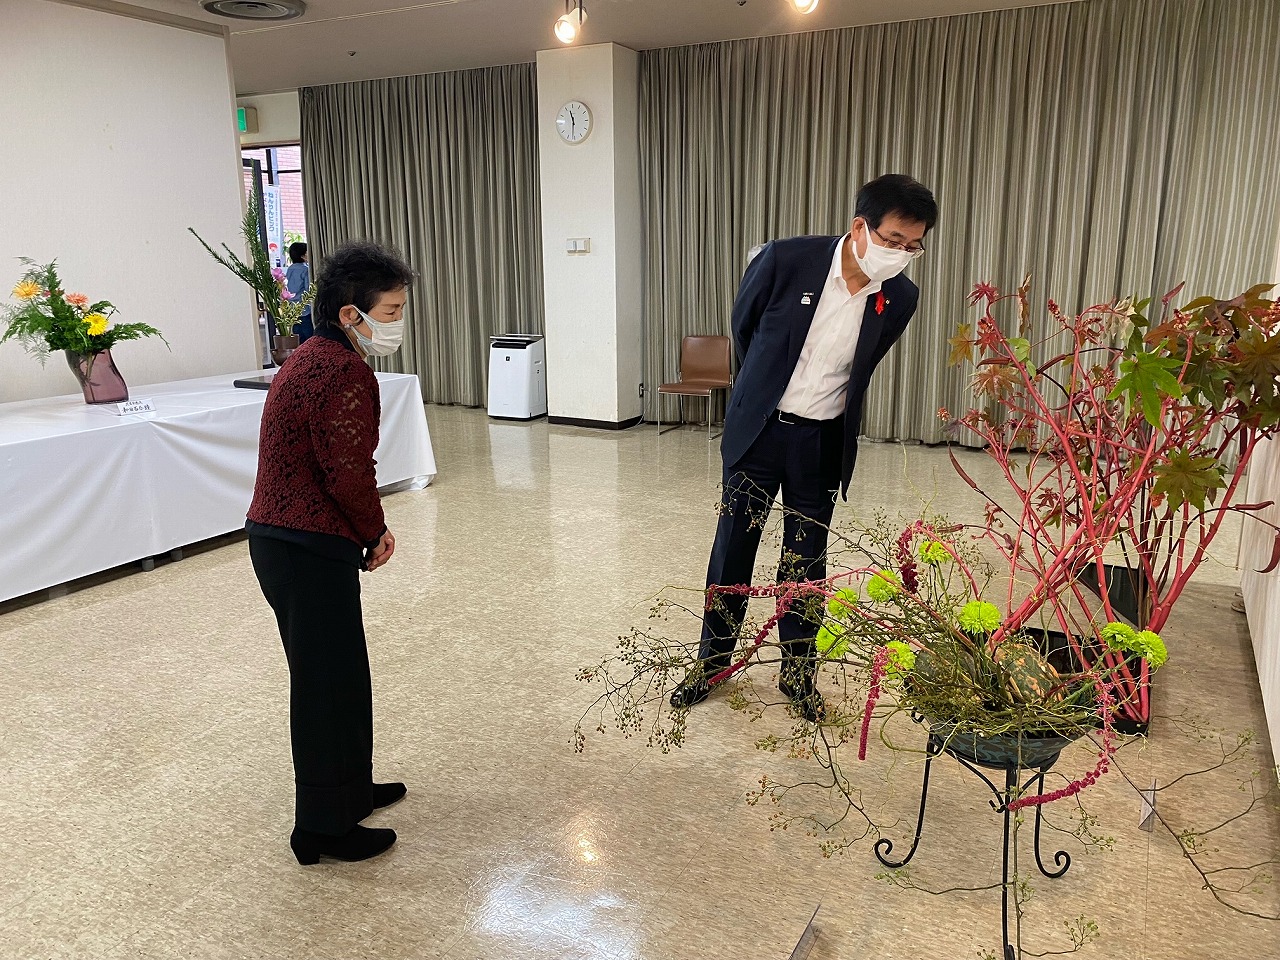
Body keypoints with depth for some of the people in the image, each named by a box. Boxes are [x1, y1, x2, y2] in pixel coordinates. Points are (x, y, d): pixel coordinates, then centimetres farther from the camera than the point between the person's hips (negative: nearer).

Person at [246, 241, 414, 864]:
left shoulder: (313, 358, 14)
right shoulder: (343, 372, -20)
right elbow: (350, 474, -22)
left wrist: (368, 529, 9)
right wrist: (375, 535, -4)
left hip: (281, 538, 10)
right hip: (309, 551, -10)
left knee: (336, 674, 22)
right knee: (328, 684, 3)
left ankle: (350, 788, 39)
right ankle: (325, 828, 18)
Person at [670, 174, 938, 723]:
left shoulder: (899, 299, -8)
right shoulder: (785, 260, -16)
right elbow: (742, 325, 3)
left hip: (822, 441, 2)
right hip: (759, 428, -1)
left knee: (806, 557, 9)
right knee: (734, 544, 8)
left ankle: (798, 672, 26)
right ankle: (713, 657, 26)